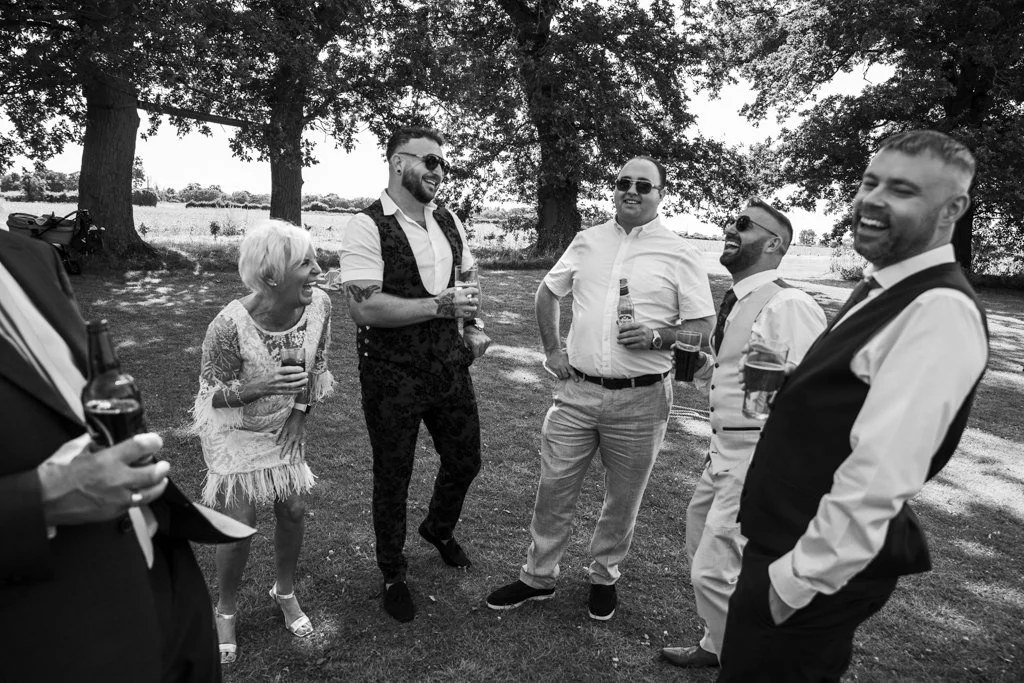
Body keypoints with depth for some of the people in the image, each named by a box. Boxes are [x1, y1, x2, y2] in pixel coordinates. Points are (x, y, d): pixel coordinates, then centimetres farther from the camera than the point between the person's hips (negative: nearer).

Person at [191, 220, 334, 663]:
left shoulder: (319, 304, -19)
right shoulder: (229, 326, -33)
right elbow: (212, 393, -19)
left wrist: (308, 398, -1)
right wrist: (261, 386, -35)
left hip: (286, 428, 4)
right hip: (235, 430, -4)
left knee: (294, 511, 8)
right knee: (240, 525, -2)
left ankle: (285, 592, 36)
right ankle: (226, 609, 27)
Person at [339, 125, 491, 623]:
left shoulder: (449, 222, 8)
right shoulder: (367, 227, -14)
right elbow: (365, 307, -23)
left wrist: (474, 326, 1)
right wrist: (441, 306, -23)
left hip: (449, 366, 6)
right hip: (392, 376, -6)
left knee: (465, 460, 18)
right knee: (393, 476, 10)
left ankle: (439, 529, 51)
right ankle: (392, 575, 35)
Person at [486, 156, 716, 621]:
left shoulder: (679, 253, -2)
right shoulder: (587, 241, 8)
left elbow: (703, 326, -2)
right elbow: (548, 291, 19)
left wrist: (657, 337, -20)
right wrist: (552, 348, 9)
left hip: (640, 399, -2)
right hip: (577, 391, 2)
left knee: (623, 498, 13)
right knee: (553, 487, 8)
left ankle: (604, 577, 36)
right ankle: (538, 577, 28)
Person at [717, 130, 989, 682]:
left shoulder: (940, 312, -22)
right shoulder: (882, 287, 9)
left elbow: (880, 478, -28)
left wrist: (798, 580, -21)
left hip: (818, 567, -9)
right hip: (787, 541, 9)